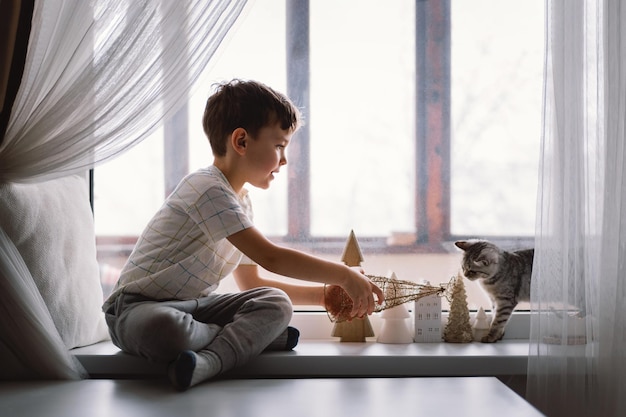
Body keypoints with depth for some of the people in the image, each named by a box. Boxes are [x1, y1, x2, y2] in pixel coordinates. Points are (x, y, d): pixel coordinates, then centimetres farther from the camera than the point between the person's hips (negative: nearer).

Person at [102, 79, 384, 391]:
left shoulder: (241, 202, 14)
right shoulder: (210, 189, -19)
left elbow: (251, 282, 18)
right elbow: (270, 258, -24)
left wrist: (323, 294, 10)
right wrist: (344, 275, -18)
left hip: (192, 304, 9)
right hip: (137, 305, -9)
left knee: (276, 303, -13)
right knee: (165, 329, -44)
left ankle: (207, 361, -34)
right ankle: (253, 334, -20)